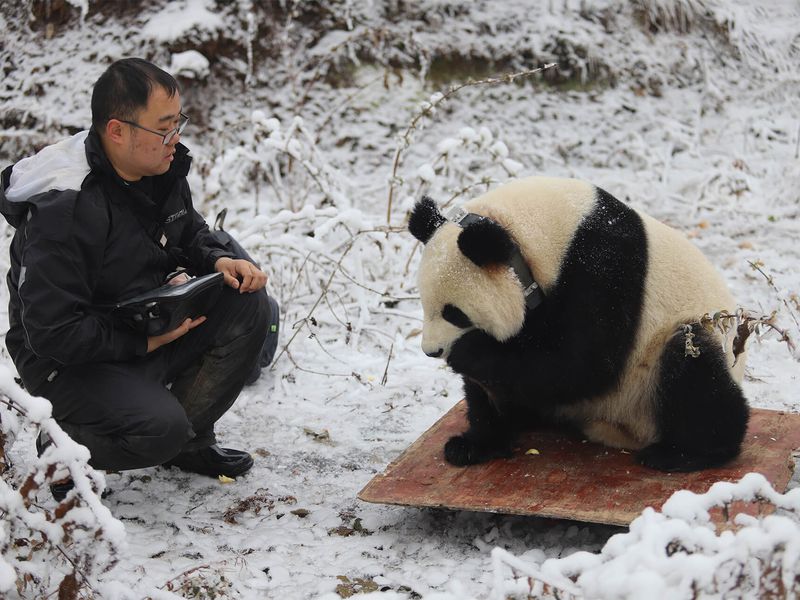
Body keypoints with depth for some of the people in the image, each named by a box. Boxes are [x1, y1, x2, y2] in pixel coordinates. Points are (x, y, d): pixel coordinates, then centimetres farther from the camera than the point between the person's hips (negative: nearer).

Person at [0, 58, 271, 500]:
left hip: (149, 332, 8)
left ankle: (189, 437, 5)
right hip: (70, 362, -8)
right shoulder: (63, 212, -29)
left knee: (247, 305, -8)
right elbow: (51, 332, -29)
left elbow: (189, 233, 18)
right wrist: (144, 341, -23)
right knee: (158, 429, -31)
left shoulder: (163, 168, -3)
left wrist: (218, 260, -5)